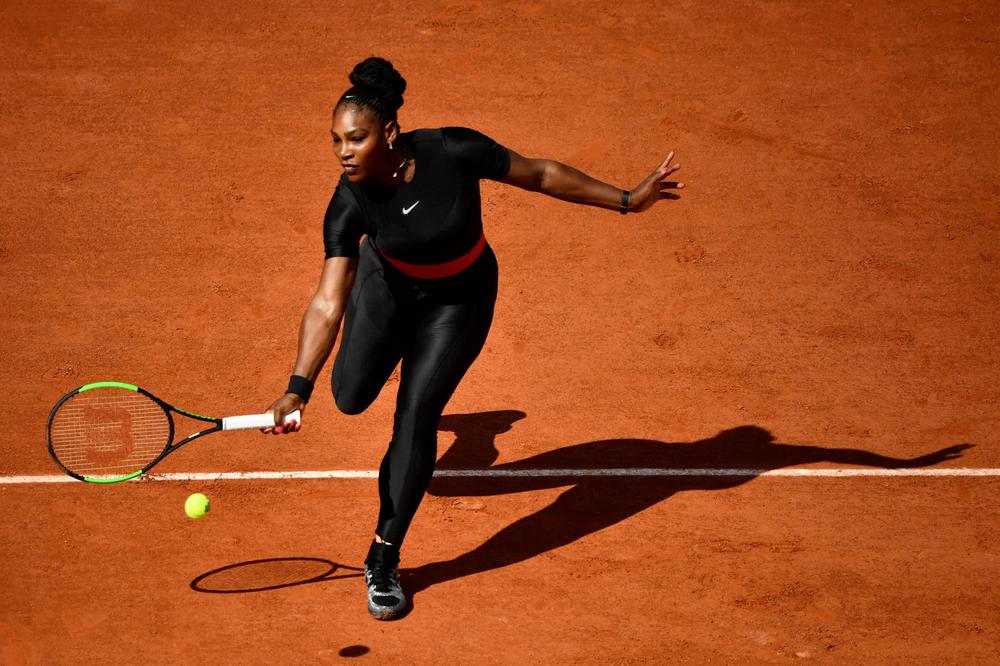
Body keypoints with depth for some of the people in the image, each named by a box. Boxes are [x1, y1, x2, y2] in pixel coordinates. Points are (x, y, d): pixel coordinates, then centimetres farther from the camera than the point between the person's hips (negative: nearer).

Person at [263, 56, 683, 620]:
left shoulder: (454, 151, -34)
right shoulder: (349, 205, -30)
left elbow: (540, 174, -18)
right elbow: (328, 304, -34)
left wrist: (627, 200, -12)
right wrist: (298, 388, -45)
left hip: (459, 300, -2)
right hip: (388, 284, 2)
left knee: (416, 416, -11)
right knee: (351, 398, 10)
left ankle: (384, 562, 3)